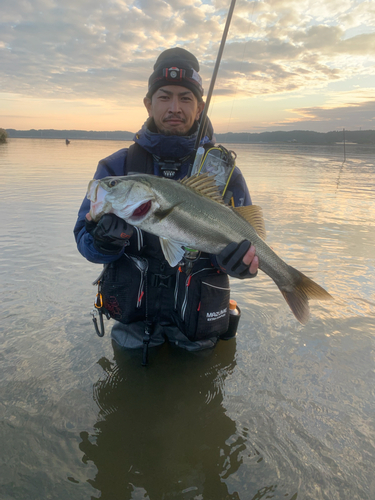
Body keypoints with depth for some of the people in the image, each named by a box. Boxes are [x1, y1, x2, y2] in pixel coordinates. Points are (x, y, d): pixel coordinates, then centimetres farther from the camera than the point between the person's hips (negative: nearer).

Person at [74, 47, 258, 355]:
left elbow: (248, 243, -6)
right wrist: (105, 239, -30)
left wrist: (240, 260, -30)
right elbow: (85, 239, -7)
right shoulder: (116, 168, -4)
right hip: (133, 322, 1)